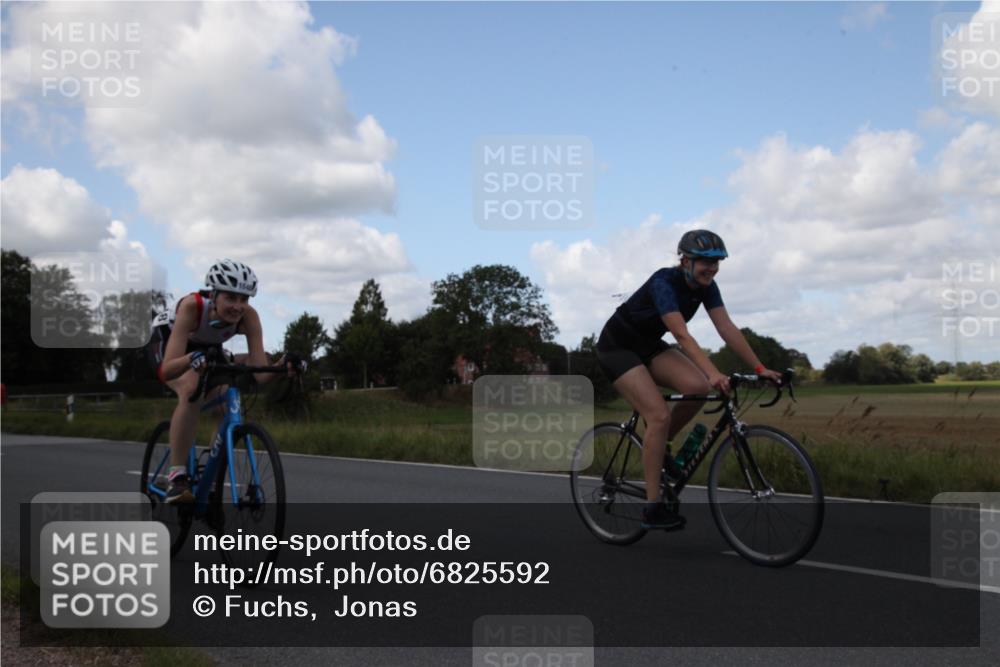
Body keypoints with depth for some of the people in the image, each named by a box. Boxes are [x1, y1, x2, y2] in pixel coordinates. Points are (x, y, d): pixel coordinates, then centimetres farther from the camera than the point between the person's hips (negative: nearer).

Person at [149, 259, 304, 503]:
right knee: (192, 392, -32)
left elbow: (261, 373, -35)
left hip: (207, 347, 5)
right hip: (165, 340, -5)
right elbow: (166, 370, -47)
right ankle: (177, 478, -26)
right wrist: (192, 358, -67)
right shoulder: (192, 306, -40)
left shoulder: (248, 317, -31)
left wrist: (283, 365, -55)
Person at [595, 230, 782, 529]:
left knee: (699, 387, -20)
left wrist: (760, 368, -18)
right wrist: (714, 373, -50)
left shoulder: (706, 286, -7)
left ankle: (656, 446, 5)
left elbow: (727, 329, -11)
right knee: (660, 415, -22)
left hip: (649, 345, 7)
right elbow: (682, 336, -39)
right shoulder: (664, 282, -29)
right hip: (617, 347, -7)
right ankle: (652, 508, -14)